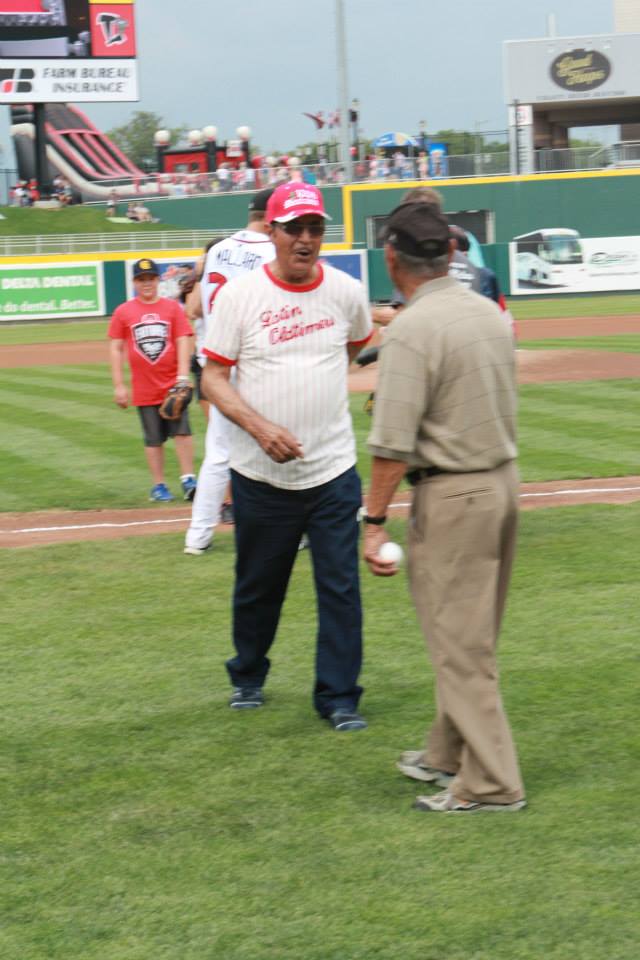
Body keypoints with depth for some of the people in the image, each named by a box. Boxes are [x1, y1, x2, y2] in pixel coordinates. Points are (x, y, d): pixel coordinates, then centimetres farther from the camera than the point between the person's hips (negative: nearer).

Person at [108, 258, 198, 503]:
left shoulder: (172, 307, 2)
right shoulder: (123, 312, 2)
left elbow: (183, 342, -3)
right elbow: (116, 349, 4)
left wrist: (183, 376, -13)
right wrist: (118, 386, -1)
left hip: (173, 385, -1)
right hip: (144, 388, 1)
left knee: (182, 430, -6)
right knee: (153, 439, 7)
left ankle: (188, 480, 0)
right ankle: (158, 486, 14)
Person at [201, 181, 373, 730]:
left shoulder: (347, 292, 0)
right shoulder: (239, 295, -6)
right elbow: (213, 376, -6)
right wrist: (261, 426, -20)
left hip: (333, 472, 1)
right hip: (261, 477, -1)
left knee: (341, 587, -1)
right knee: (257, 586, 13)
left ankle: (339, 697, 10)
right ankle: (248, 677, 35)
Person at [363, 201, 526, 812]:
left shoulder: (412, 330, -18)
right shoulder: (490, 313, 7)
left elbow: (393, 445, -21)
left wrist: (375, 521, -15)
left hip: (453, 495, -8)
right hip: (504, 480, 8)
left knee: (458, 642, -2)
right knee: (470, 634, 18)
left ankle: (491, 785, 1)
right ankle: (450, 755, 30)